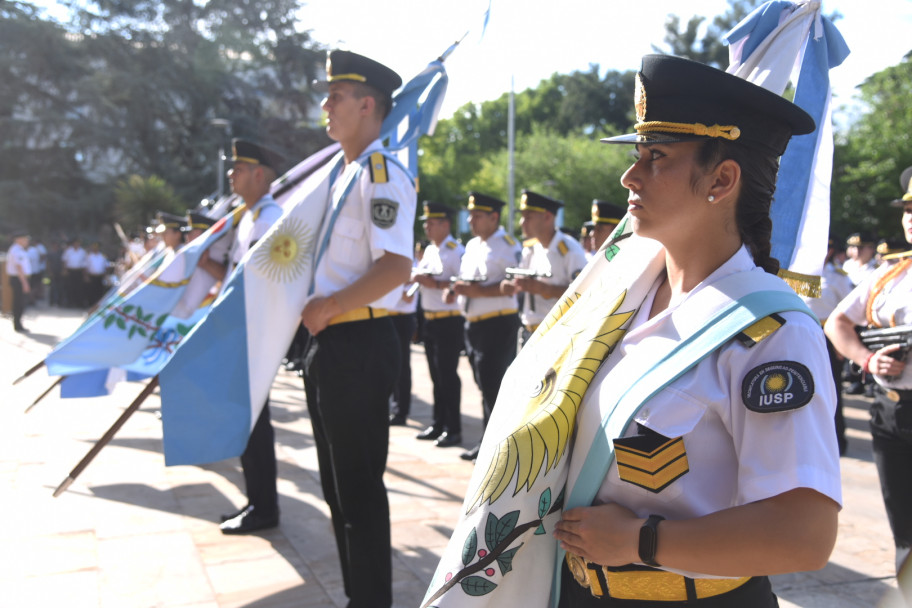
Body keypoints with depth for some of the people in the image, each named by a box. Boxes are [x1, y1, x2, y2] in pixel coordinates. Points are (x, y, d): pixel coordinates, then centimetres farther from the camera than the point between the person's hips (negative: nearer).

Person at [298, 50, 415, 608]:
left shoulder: (381, 174, -14)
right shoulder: (343, 172, 15)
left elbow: (396, 267, -24)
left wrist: (326, 308, -17)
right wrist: (318, 314, 12)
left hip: (359, 346, -10)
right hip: (331, 344, 10)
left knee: (359, 488, 1)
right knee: (340, 485, 18)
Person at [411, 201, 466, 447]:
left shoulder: (456, 251, -11)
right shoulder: (429, 250, 14)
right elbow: (422, 275, 23)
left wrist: (435, 283, -22)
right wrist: (417, 276, 1)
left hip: (449, 322, -8)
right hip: (430, 320, 8)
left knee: (448, 375, -4)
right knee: (436, 375, 13)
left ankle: (453, 429, 4)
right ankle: (438, 425, 22)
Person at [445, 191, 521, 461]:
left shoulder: (507, 246, -10)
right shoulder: (471, 246, 16)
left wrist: (478, 291, -24)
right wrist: (455, 290, 3)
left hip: (498, 325, -8)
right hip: (473, 324, 8)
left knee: (493, 386, -6)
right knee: (484, 385, 14)